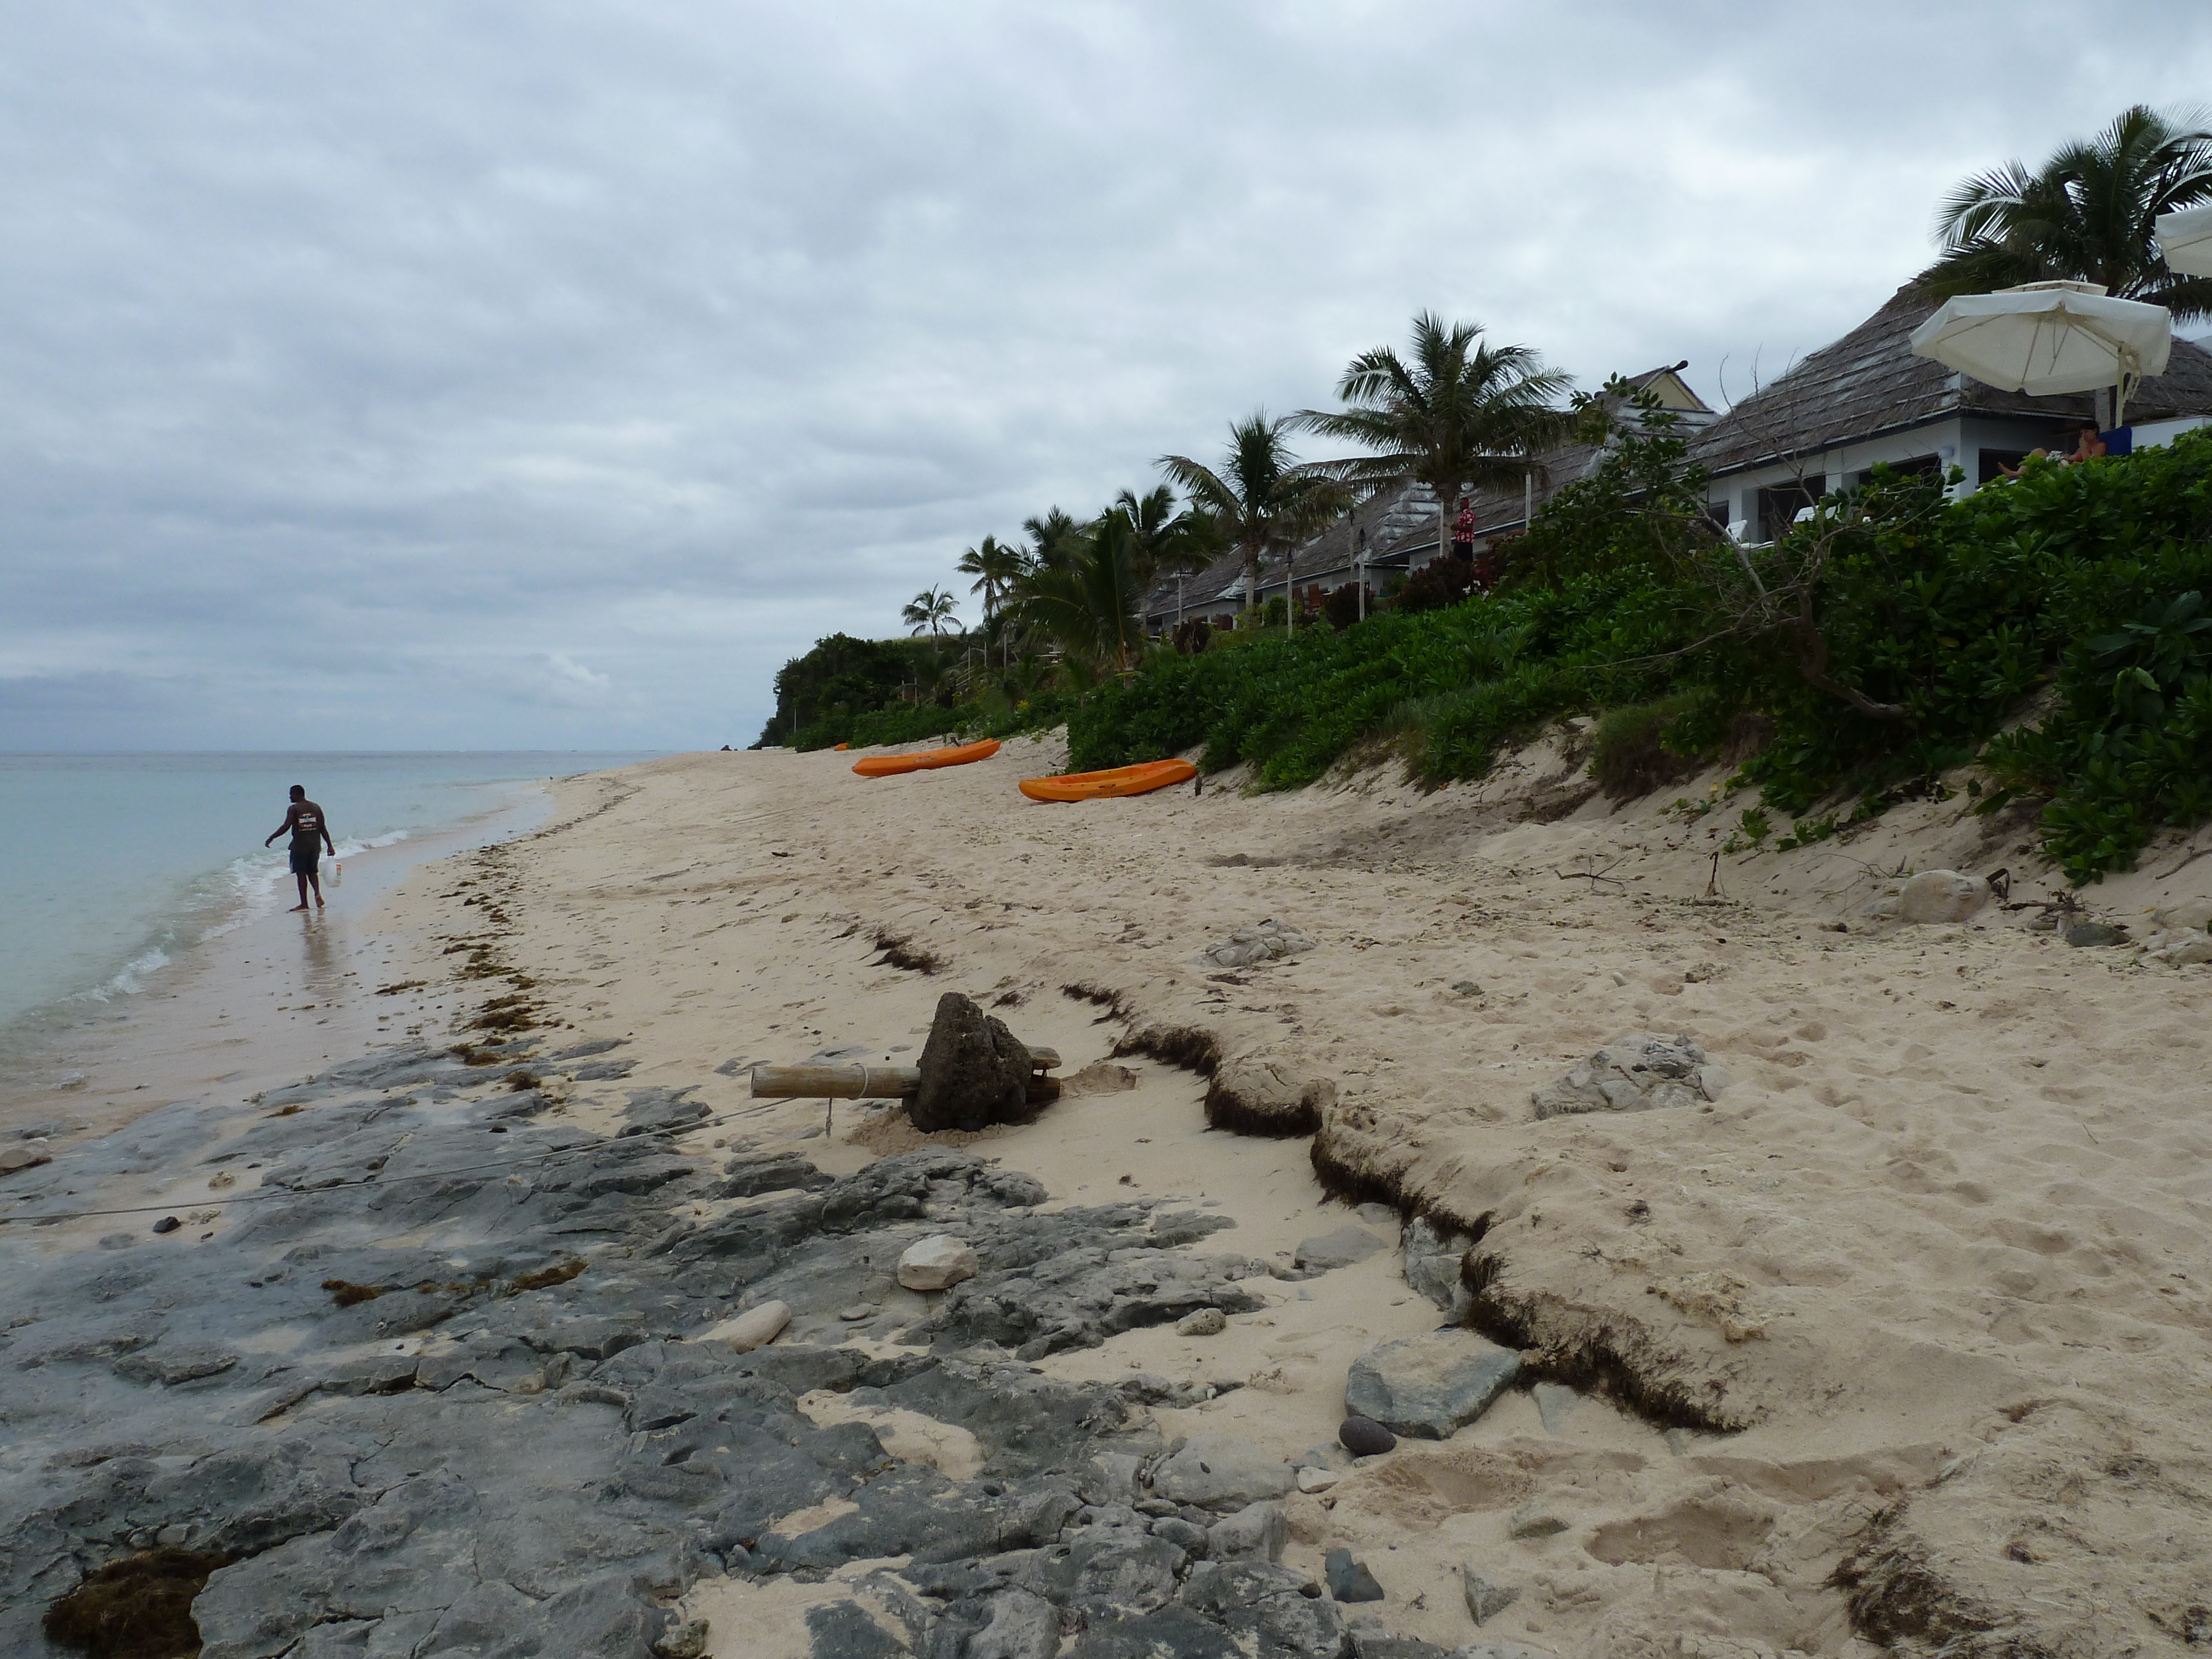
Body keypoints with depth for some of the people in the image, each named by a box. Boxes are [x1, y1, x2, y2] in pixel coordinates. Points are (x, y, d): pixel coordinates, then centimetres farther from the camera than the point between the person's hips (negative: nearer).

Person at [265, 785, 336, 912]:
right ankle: (318, 893, -8)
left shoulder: (293, 809, -7)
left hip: (300, 845, -4)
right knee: (312, 872, 16)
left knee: (301, 874, 3)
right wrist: (330, 845, 8)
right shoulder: (316, 808, 7)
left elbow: (286, 827, -16)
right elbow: (323, 829, 6)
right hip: (315, 844, 5)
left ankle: (304, 903, 4)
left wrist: (271, 838, -7)